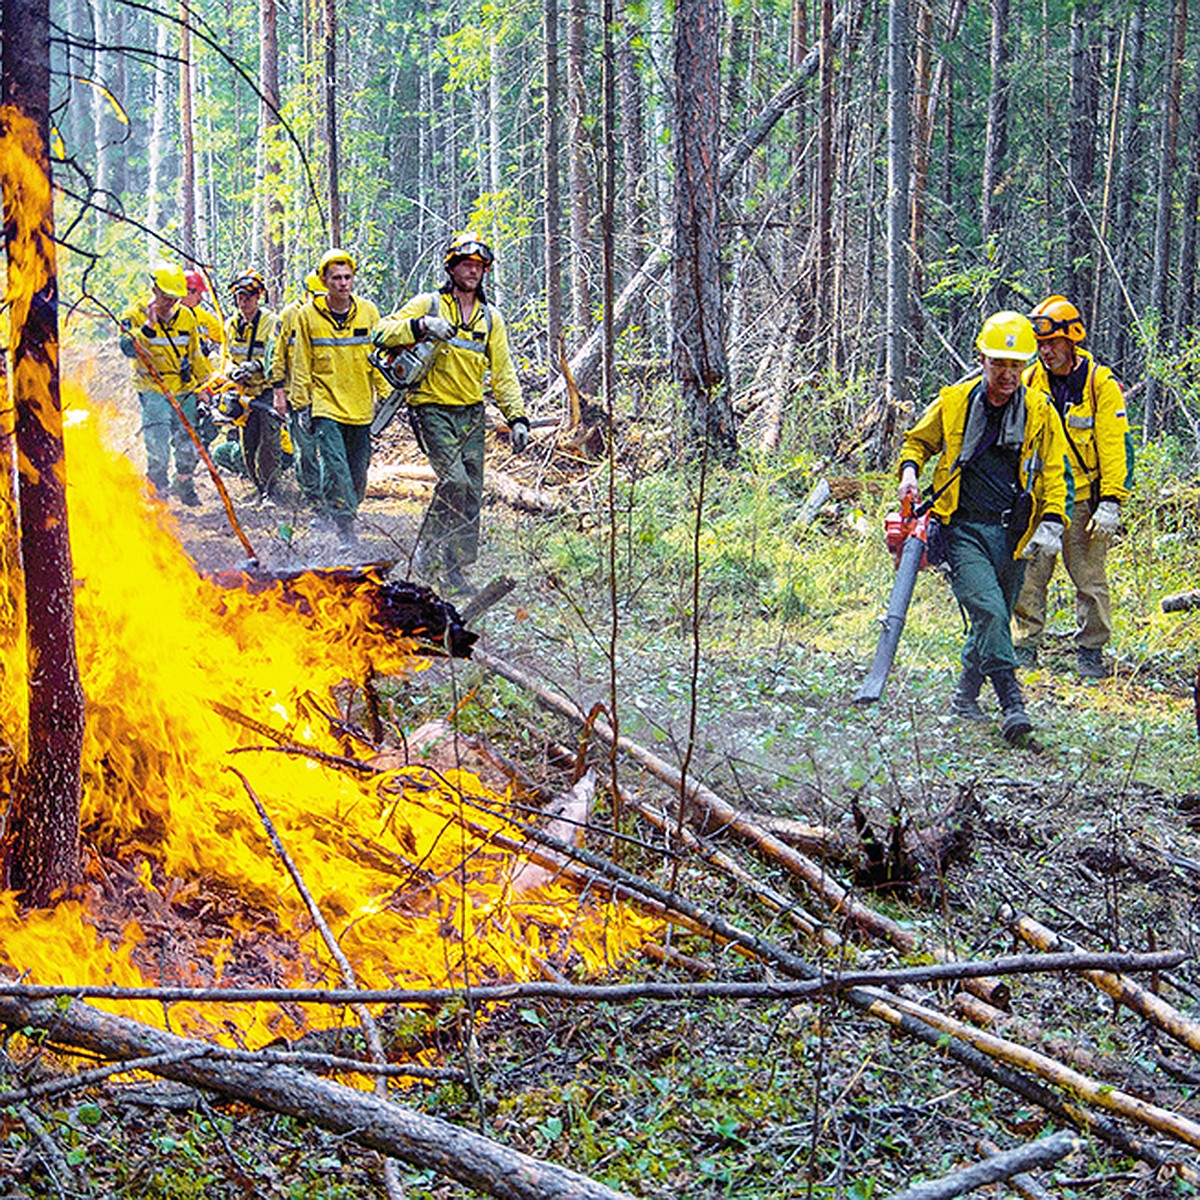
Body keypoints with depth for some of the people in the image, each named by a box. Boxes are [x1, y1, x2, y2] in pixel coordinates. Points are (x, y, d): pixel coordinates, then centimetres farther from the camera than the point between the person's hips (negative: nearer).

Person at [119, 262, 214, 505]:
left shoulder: (186, 316, 7)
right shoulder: (136, 315, -6)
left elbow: (195, 355, 19)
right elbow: (129, 348, -22)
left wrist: (207, 382, 18)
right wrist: (148, 326, -31)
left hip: (185, 392, 4)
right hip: (153, 391, -4)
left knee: (187, 444, 11)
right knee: (158, 445, -10)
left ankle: (184, 486, 30)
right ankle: (158, 491, 2)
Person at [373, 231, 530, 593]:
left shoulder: (490, 318, 13)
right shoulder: (428, 305, 1)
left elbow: (503, 373, 14)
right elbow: (383, 333, -7)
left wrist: (517, 417, 5)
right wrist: (421, 326, -23)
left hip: (472, 413, 5)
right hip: (433, 410, -5)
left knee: (471, 494, 2)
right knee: (454, 481, -20)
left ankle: (456, 568, 9)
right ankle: (427, 554, -5)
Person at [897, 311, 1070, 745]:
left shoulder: (1040, 411, 3)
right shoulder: (953, 402, 1)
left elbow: (1054, 472, 7)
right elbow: (918, 440, 18)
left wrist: (1052, 523, -6)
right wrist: (910, 471, -2)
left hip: (1013, 535, 2)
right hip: (964, 528, -2)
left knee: (994, 617, 10)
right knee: (988, 611, -19)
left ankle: (966, 696, 31)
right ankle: (1011, 703, -21)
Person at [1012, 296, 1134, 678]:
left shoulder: (1100, 384, -5)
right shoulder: (1029, 382, 5)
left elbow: (1116, 446, -6)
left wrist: (1111, 503, -12)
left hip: (1083, 499, -3)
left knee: (1089, 578, 1)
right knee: (1029, 576, 2)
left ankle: (1090, 650, 12)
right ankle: (1025, 646, 12)